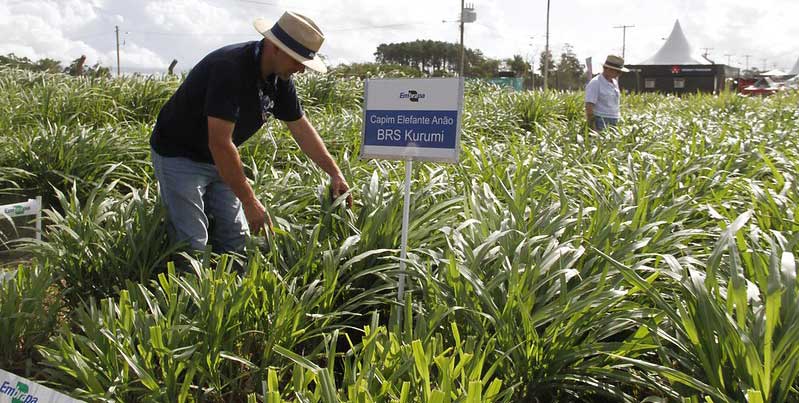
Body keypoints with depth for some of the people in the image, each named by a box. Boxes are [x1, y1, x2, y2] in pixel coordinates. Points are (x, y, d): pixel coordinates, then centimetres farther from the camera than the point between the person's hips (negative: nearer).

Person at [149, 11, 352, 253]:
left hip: (219, 160, 8)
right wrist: (250, 202, -30)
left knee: (236, 238, 3)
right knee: (193, 244, -11)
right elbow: (219, 143, -34)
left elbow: (301, 128, 6)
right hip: (179, 157, -8)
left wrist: (335, 173, 1)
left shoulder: (279, 79, -6)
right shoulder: (230, 68, -32)